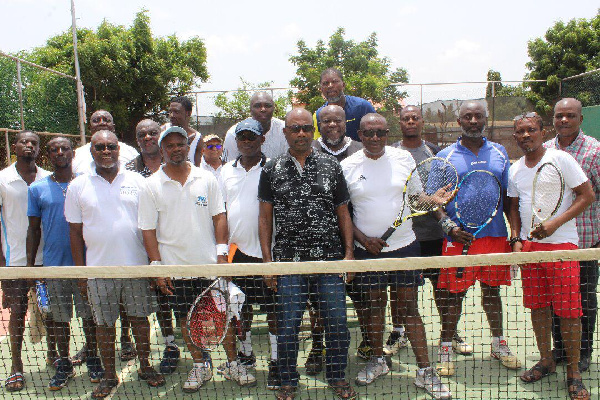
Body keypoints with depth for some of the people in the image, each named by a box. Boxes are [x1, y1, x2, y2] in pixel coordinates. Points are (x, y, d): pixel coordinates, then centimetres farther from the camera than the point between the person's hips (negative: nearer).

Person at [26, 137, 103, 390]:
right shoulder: (37, 189, 4)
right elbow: (34, 229, 7)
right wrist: (30, 265, 3)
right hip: (53, 265, 1)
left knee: (89, 314, 7)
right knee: (59, 318, 10)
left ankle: (92, 359, 25)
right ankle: (64, 364, 26)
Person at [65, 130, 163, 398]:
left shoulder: (137, 181, 3)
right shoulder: (78, 186, 2)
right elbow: (75, 231, 4)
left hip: (137, 265, 0)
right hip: (98, 268, 0)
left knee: (140, 318, 10)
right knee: (104, 324, 9)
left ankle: (145, 367, 27)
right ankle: (109, 376, 26)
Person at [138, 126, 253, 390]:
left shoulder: (206, 179, 3)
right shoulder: (152, 186, 0)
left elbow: (219, 217, 4)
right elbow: (148, 230, 0)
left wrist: (221, 253, -5)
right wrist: (157, 267, -5)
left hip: (210, 262, 0)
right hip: (175, 267, 0)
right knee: (186, 319, 10)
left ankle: (232, 364, 22)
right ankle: (200, 366, 27)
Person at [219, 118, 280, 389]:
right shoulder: (228, 170, 9)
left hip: (266, 250, -4)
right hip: (236, 249, 5)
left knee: (273, 308, 3)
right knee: (241, 306, 16)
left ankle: (276, 363, 16)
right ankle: (245, 354, 35)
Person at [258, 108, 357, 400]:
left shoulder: (331, 166, 7)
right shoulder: (272, 170, 6)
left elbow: (343, 213, 10)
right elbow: (265, 217, 6)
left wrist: (348, 253, 2)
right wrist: (267, 261, 1)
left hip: (330, 259, 1)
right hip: (288, 261, 0)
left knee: (337, 323, 6)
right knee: (287, 326, 5)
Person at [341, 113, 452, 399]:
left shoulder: (403, 158, 2)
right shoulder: (347, 167, -2)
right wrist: (362, 239, -9)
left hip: (404, 246, 0)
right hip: (367, 249, 0)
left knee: (409, 308, 4)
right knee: (373, 306, 11)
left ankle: (425, 371, 16)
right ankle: (378, 360, 32)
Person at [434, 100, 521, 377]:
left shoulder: (499, 153, 10)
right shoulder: (445, 157, 1)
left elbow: (508, 195, 13)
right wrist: (449, 226, -15)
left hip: (495, 234, 3)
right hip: (458, 237, -3)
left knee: (492, 289, 15)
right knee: (454, 293, 1)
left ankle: (498, 344, 32)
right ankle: (445, 348, 17)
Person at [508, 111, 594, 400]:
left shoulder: (560, 159, -7)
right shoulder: (515, 170, 9)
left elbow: (587, 195, -8)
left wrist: (555, 223, -16)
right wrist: (516, 238, 4)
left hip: (561, 244, -5)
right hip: (529, 245, 5)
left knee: (568, 311, -3)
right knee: (537, 306, 10)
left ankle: (573, 371, 13)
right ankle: (546, 361, 26)